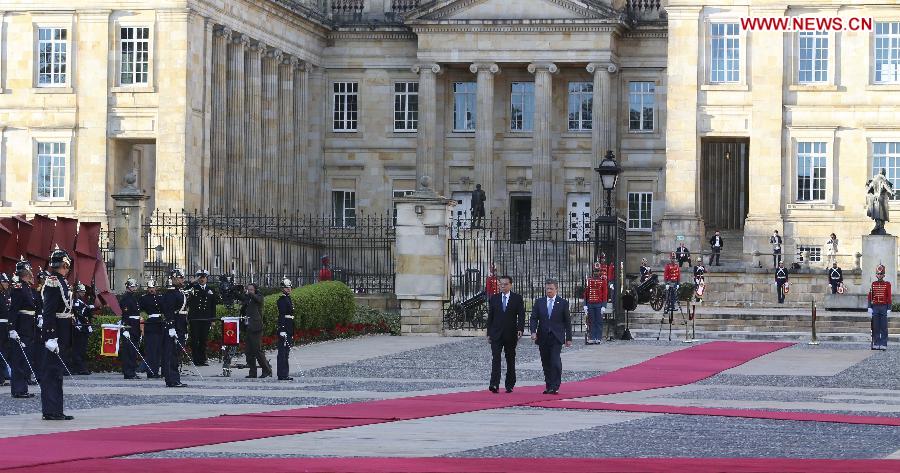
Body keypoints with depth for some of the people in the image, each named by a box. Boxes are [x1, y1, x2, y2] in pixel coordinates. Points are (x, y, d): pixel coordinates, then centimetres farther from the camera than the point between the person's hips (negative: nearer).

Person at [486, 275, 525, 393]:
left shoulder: (517, 299, 2)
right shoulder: (494, 298, 8)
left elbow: (521, 315, -5)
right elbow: (490, 317, 10)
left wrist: (520, 329, -20)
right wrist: (489, 333, 6)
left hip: (511, 334, -1)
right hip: (496, 334, 1)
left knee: (510, 360, 8)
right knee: (495, 359, -11)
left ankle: (510, 385, 16)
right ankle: (494, 385, -20)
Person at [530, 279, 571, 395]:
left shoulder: (563, 303, 2)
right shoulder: (539, 302, 8)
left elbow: (567, 321, 5)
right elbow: (534, 318, 6)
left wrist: (568, 338, 2)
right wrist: (533, 332, -11)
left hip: (556, 337, -3)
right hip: (543, 337, 3)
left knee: (555, 362, -14)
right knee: (546, 363, 7)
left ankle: (555, 387, -11)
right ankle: (548, 386, 15)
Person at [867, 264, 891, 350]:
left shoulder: (887, 284, 1)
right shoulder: (873, 284, 7)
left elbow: (889, 297, -1)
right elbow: (870, 296, 6)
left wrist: (889, 309, -6)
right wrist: (870, 308, -1)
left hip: (884, 307, -2)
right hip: (875, 307, 2)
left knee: (884, 327, -1)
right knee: (875, 327, 3)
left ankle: (883, 344, 1)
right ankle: (876, 344, 8)